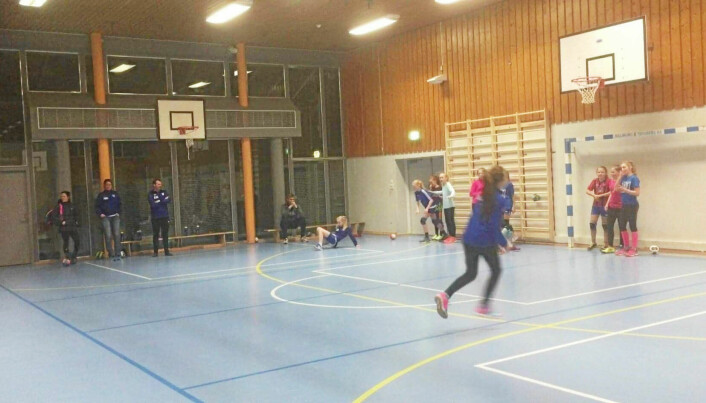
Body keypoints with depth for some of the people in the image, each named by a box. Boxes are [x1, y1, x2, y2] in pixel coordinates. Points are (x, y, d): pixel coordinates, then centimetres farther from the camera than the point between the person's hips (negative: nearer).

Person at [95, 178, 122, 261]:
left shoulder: (115, 194, 11)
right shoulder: (101, 195, 6)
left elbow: (119, 204, 15)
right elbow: (97, 206, 7)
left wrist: (118, 212, 4)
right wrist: (100, 214, -6)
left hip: (115, 217, 1)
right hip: (105, 217, -1)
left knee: (117, 235, -6)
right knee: (108, 236, -9)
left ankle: (117, 254, -2)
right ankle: (111, 254, -4)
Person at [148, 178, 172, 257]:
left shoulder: (164, 192, 11)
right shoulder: (150, 194, -1)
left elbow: (169, 200, -4)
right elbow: (153, 204, -15)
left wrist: (159, 201, -12)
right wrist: (163, 201, -9)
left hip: (165, 216, 3)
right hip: (155, 218, -3)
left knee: (165, 234, 3)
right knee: (155, 235, 0)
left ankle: (166, 251, 6)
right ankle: (155, 252, 6)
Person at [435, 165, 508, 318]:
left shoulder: (483, 194, 9)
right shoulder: (500, 200, -14)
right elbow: (494, 227, -18)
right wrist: (504, 243, -6)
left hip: (469, 239, 6)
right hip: (486, 242, -6)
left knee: (470, 274, 16)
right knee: (496, 271, 19)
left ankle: (445, 295, -6)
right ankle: (484, 305, 19)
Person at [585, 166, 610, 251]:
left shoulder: (608, 181, -12)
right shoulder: (594, 181, 1)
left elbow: (611, 192, -21)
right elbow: (587, 190, -2)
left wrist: (601, 195, -22)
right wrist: (594, 195, -20)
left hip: (605, 206, -4)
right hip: (596, 205, 4)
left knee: (605, 225, 4)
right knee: (592, 224, 4)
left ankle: (605, 244, 14)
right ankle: (593, 243, 19)